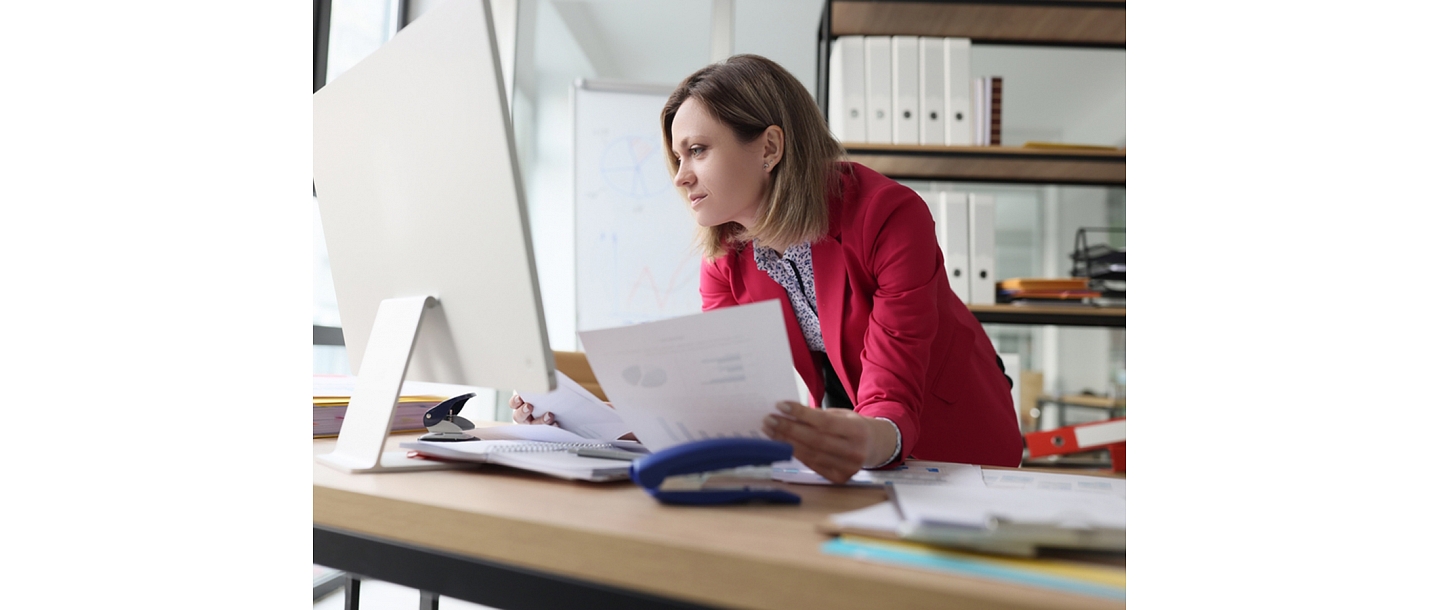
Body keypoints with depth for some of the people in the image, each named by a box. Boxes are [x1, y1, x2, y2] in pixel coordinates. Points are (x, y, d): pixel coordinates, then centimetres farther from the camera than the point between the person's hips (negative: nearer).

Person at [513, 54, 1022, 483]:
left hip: (958, 453, -4)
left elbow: (894, 404, -30)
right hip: (847, 462, 4)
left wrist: (870, 441, -54)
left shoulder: (890, 217, -26)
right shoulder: (726, 257, -9)